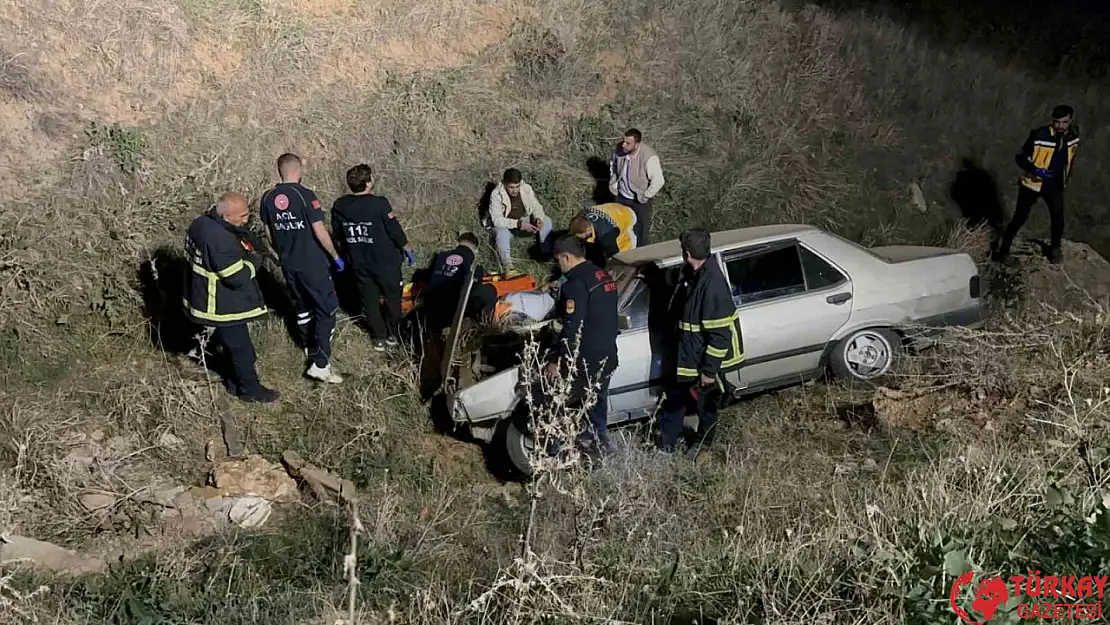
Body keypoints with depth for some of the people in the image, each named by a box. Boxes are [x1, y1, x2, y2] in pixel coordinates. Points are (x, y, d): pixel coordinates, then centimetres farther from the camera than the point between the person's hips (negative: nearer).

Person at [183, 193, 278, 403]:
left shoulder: (201, 223, -2)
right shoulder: (220, 239, -34)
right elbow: (238, 278, -29)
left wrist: (246, 253, -4)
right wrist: (254, 261, -12)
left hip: (204, 298, 9)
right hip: (222, 307, -9)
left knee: (231, 344, 26)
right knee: (241, 348, 9)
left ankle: (234, 380, 43)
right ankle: (251, 389, 26)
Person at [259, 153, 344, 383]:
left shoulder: (268, 198, 1)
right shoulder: (305, 195, -18)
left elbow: (270, 235, 10)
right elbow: (320, 232, -17)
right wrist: (335, 256, -5)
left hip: (288, 265, 6)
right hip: (313, 263, -6)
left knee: (301, 306, 24)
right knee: (327, 308, 1)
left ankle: (309, 347, 41)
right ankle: (320, 364, -5)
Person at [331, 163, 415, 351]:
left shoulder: (339, 206, -7)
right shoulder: (380, 203, -22)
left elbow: (338, 235, 5)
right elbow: (395, 230, -15)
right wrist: (407, 248, 2)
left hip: (358, 263, 4)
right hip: (385, 261, -4)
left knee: (369, 300, 17)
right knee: (393, 297, 17)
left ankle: (379, 338, 25)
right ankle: (392, 335, 27)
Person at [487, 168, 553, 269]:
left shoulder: (526, 188, -13)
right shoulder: (496, 194, -23)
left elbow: (536, 207, -3)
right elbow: (497, 220, -28)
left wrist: (539, 218, -28)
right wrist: (519, 224, -38)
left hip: (525, 222, 4)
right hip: (505, 226, -4)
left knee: (546, 220, -17)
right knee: (501, 232, -39)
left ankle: (547, 252, -9)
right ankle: (507, 263, -26)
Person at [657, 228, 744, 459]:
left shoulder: (712, 284, -30)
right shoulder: (694, 275, -1)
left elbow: (720, 333, -28)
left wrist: (710, 370, -24)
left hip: (704, 361, -8)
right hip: (687, 355, 9)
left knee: (705, 403, 14)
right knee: (675, 398, 18)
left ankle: (704, 444, 37)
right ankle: (666, 444, 34)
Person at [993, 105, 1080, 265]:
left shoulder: (1073, 135, -6)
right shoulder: (1039, 135, -23)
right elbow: (1020, 157, -18)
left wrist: (1066, 176, 16)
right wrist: (1035, 170, -32)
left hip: (1055, 185, 4)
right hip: (1033, 183, -4)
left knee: (1058, 216, 10)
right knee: (1020, 217, -1)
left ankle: (1055, 248, 34)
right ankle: (1003, 249, 12)